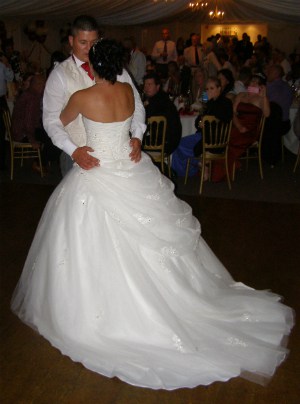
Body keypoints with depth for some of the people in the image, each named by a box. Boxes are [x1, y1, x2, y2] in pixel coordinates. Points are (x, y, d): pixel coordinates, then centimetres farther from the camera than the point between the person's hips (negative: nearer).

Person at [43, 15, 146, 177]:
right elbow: (51, 120, -7)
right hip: (79, 156, -2)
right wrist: (73, 151, -21)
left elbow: (135, 103, 4)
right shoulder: (60, 74, -2)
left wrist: (137, 136, -13)